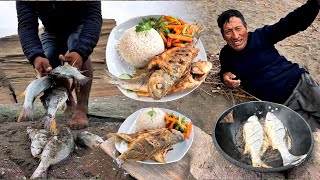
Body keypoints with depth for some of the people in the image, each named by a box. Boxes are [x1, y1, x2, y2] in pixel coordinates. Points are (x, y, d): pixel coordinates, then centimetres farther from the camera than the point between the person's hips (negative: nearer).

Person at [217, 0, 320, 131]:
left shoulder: (261, 36, -3)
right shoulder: (226, 55, 2)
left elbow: (293, 23, -13)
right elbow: (226, 71, 24)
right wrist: (225, 76, -2)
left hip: (301, 82, 0)